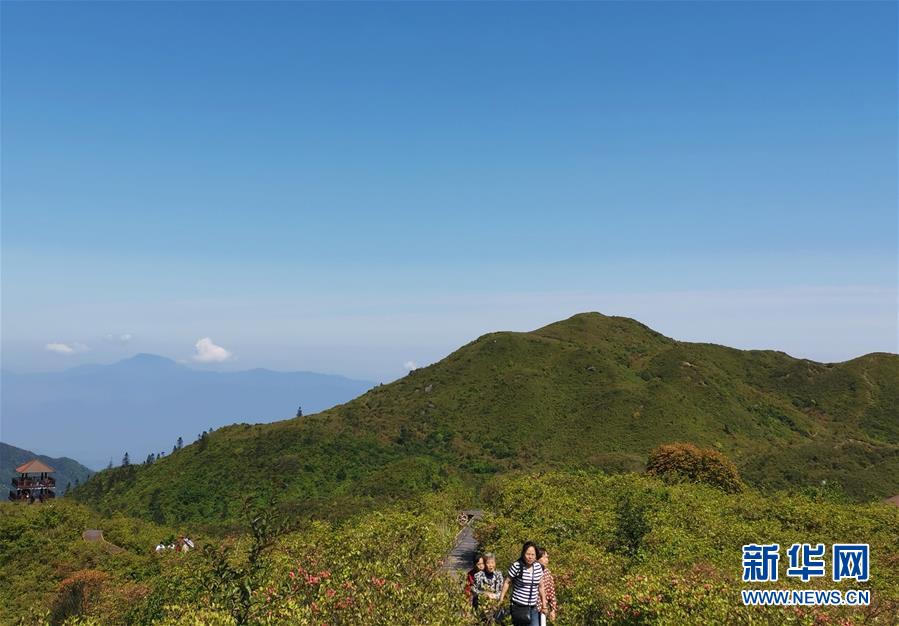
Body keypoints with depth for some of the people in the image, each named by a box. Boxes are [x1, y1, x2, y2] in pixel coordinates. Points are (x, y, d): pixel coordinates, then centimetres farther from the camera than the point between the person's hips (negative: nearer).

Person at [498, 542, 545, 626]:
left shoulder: (538, 567, 2)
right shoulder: (516, 566, -12)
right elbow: (507, 582, -2)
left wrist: (544, 602, 19)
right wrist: (501, 598, -2)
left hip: (533, 608, 5)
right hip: (518, 607, -4)